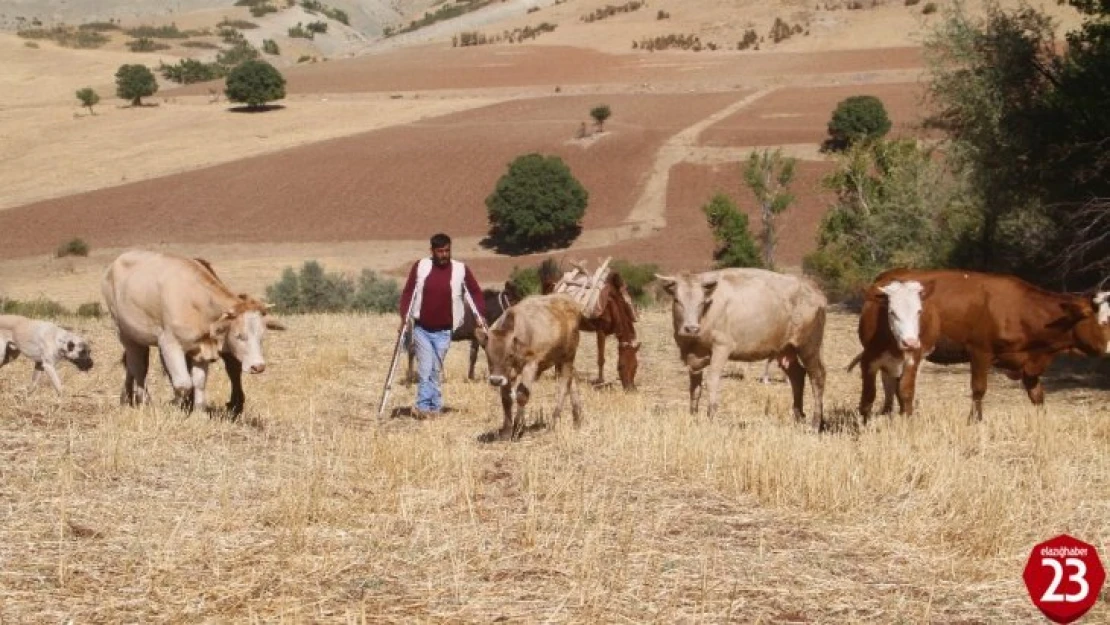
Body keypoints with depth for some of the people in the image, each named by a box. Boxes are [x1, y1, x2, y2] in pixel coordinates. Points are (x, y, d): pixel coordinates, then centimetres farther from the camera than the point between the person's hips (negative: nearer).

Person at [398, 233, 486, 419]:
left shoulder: (461, 270, -4)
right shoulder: (420, 267, -3)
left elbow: (476, 292, 6)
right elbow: (407, 292, 3)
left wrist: (480, 315, -6)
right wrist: (403, 318, -5)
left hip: (443, 331, 0)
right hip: (421, 328, 0)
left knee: (435, 370, 6)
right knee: (425, 369, -6)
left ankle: (424, 407, 13)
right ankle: (433, 406, -2)